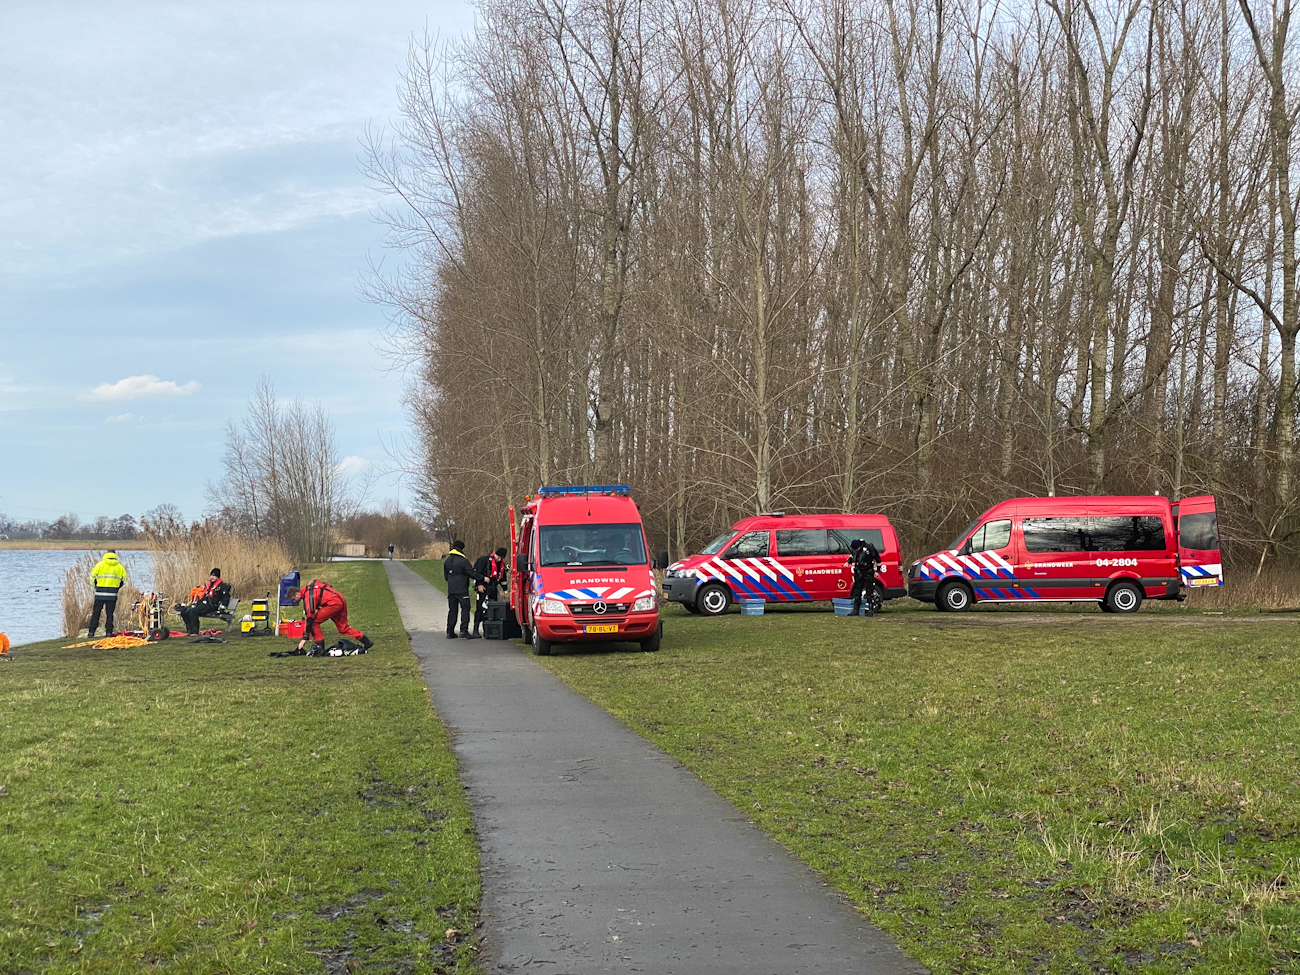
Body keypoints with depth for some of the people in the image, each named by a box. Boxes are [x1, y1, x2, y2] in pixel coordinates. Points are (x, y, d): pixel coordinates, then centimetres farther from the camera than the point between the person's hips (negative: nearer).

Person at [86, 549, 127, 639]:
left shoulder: (100, 564, -1)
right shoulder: (119, 566, 5)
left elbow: (92, 577, 1)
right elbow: (123, 580, 9)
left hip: (100, 593, -1)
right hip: (112, 594, 1)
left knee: (96, 613, 5)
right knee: (110, 614, 8)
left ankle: (91, 633, 5)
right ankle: (109, 633, 6)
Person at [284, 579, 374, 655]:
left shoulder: (309, 596, -18)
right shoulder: (306, 590, 11)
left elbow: (310, 617, -21)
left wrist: (305, 637, -20)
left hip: (334, 603, -10)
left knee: (314, 622, -8)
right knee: (343, 628, 15)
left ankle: (319, 646, -7)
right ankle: (367, 642, 18)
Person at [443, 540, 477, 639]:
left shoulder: (447, 561, 12)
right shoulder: (463, 561, -12)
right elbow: (471, 574, -12)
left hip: (450, 589, 7)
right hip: (462, 590, -7)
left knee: (452, 610, 11)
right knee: (465, 609, -3)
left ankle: (450, 632, 9)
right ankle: (464, 630, -12)